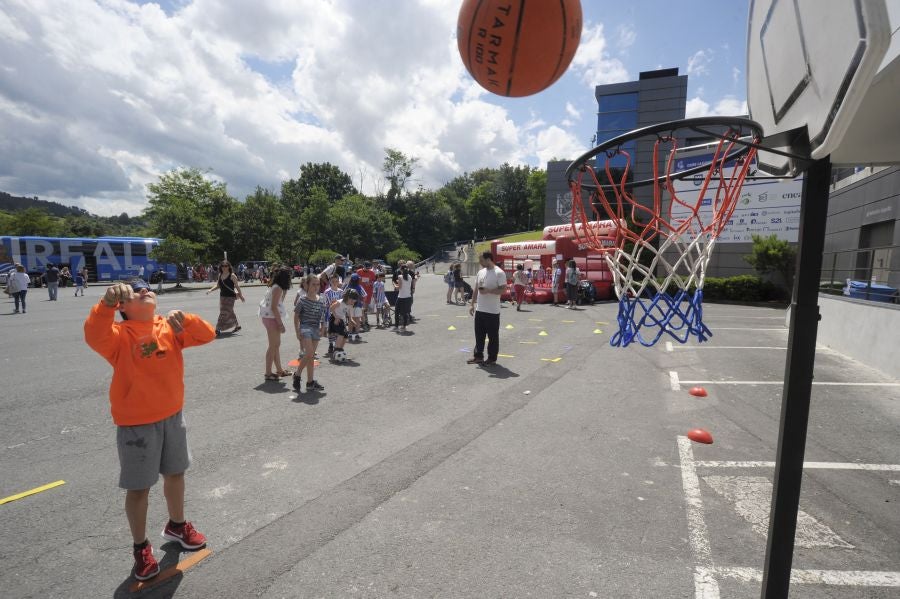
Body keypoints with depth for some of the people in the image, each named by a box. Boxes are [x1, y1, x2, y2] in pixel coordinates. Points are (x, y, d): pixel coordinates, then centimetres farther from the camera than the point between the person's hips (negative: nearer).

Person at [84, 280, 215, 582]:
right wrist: (107, 304, -49)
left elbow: (206, 334, -9)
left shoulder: (170, 328, 0)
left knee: (175, 474, 20)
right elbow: (94, 336, -33)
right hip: (136, 423, -4)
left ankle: (177, 525, 44)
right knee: (139, 487, 8)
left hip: (172, 416, 5)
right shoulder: (119, 335, -12)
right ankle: (141, 547, 29)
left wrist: (184, 319, -27)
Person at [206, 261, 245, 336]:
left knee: (224, 313, -9)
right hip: (222, 296, 7)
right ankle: (237, 326, 32)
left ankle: (218, 330, -7)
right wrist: (210, 290, -2)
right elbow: (217, 285, 13)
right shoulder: (220, 275, 8)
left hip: (230, 297, -7)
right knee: (229, 313, 16)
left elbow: (237, 286, -8)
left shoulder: (232, 276, -10)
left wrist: (241, 295, -6)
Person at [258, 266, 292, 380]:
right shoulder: (278, 288, -16)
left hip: (270, 317, 10)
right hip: (272, 318, -10)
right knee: (273, 345, -4)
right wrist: (281, 323, -20)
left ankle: (279, 370, 25)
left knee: (276, 344, 16)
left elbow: (275, 305, 12)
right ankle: (268, 373, 3)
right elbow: (273, 307, -21)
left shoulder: (275, 287, 13)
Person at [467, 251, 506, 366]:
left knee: (493, 336, 4)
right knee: (479, 334, 14)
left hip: (492, 311, -7)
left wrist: (488, 291, -26)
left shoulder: (499, 273, -12)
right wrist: (472, 304, 12)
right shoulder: (480, 272, 11)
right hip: (479, 309, 7)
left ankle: (492, 358, 16)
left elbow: (503, 290, -17)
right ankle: (478, 356, 26)